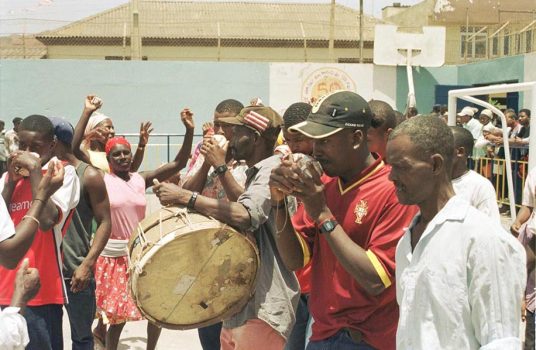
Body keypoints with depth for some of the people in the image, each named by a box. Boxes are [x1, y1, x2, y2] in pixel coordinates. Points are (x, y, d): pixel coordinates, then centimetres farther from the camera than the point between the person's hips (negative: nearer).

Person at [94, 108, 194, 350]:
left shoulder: (142, 179, 1)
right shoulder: (102, 181, -7)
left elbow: (178, 164, -4)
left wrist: (189, 131, -16)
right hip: (113, 255, -3)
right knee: (117, 313, 7)